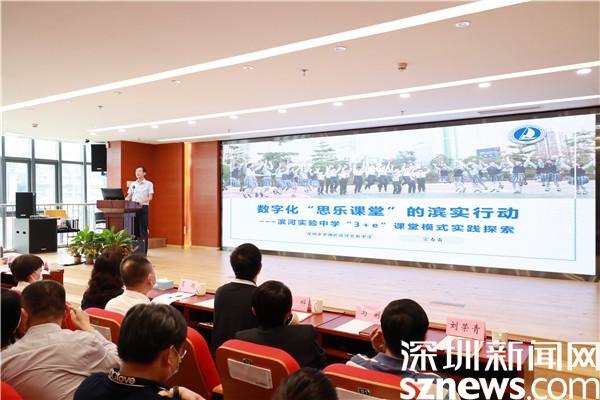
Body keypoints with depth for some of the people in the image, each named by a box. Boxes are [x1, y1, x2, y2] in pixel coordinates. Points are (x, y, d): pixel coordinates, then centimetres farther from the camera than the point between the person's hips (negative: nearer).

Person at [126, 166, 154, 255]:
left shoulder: (149, 184, 2)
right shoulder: (133, 184, 15)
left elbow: (150, 197, -7)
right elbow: (128, 197, 16)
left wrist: (142, 201, -26)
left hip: (143, 207, -4)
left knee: (143, 230, -3)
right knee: (134, 229, 4)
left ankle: (144, 251, 0)